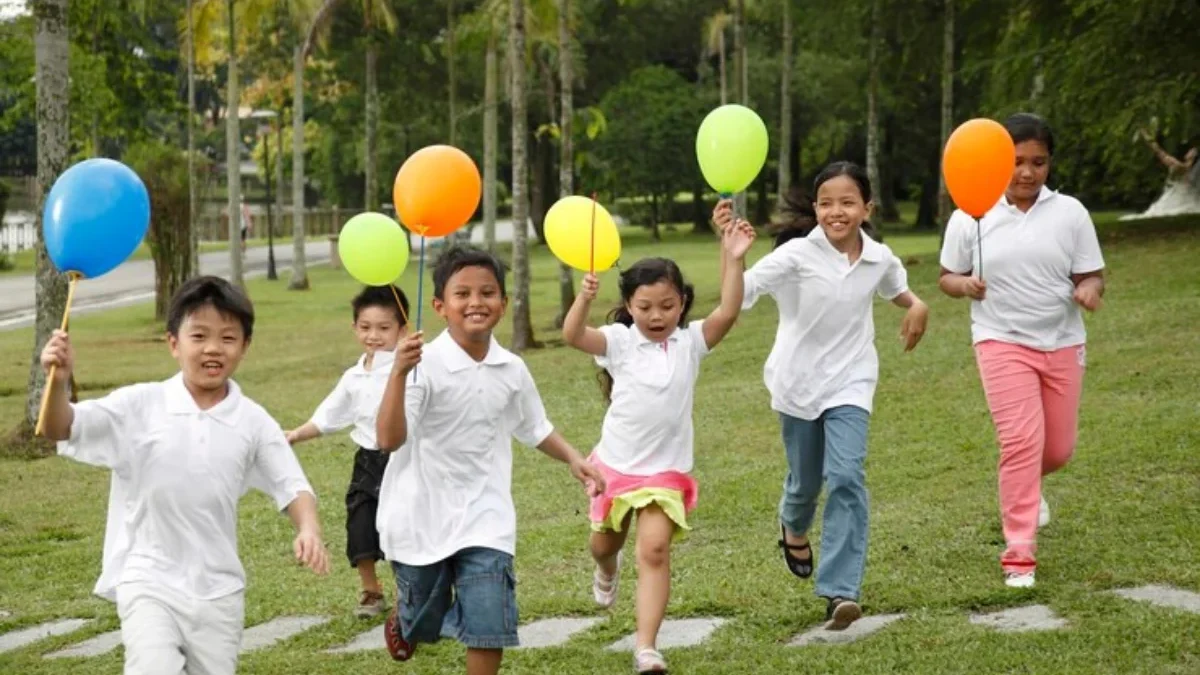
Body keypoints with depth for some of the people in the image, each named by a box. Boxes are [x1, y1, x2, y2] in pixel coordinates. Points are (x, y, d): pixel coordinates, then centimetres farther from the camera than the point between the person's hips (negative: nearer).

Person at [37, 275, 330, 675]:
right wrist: (59, 383, -33)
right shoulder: (141, 405, -7)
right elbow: (64, 430, -12)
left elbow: (292, 487, 1)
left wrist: (309, 529, -20)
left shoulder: (253, 421, -1)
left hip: (219, 588, 3)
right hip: (148, 581, -3)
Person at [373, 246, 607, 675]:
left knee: (490, 624, -10)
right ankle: (402, 619, 55)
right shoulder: (424, 364, -19)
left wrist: (573, 459, 1)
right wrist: (399, 373, -40)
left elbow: (534, 428, 17)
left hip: (484, 518, 3)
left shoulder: (512, 369, -2)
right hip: (422, 515, -3)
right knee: (424, 625, 17)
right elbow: (389, 439, -29)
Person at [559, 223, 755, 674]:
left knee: (655, 550, -15)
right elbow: (573, 336, -26)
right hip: (615, 463, 2)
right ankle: (607, 570, 61)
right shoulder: (620, 340, -9)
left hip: (665, 470, -1)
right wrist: (585, 298, -44)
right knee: (605, 542, 22)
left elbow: (727, 313, -22)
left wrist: (733, 261, -34)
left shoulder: (690, 342, -6)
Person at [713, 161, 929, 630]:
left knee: (847, 477, -17)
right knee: (805, 480, 14)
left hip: (850, 384, 1)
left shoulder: (880, 259, -3)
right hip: (798, 383, -1)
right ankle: (793, 529, 52)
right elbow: (741, 293, -27)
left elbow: (897, 289, 21)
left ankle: (840, 591, -17)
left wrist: (916, 305, -1)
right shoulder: (798, 255, -15)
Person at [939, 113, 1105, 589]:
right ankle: (1019, 554, -10)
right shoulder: (970, 217, -4)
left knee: (1059, 449, 10)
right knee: (1021, 440, -17)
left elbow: (1091, 276, 1)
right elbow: (947, 277, 6)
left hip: (1062, 343, 3)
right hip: (1003, 341, -3)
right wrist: (965, 285, -17)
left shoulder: (1070, 212, -2)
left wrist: (1089, 291, -23)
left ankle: (1025, 487, 48)